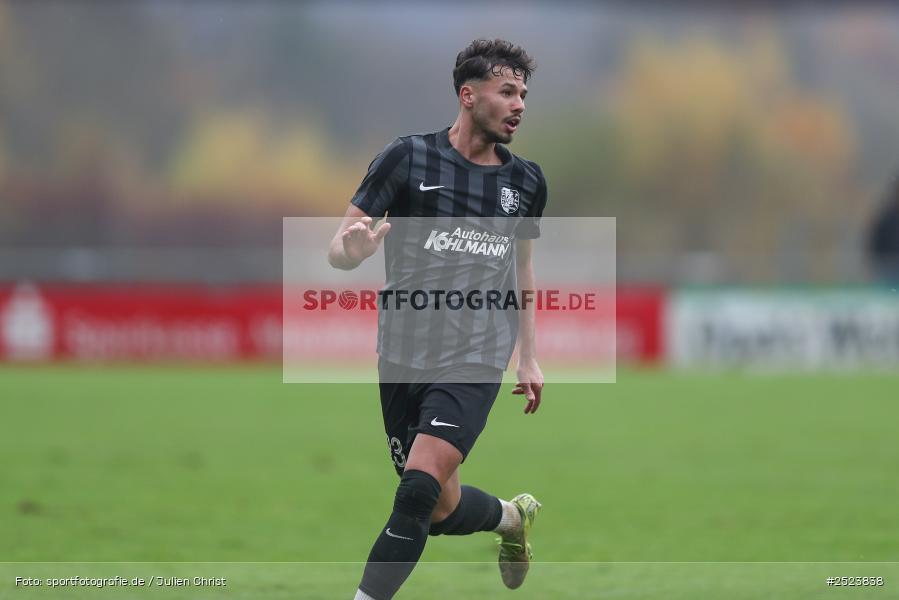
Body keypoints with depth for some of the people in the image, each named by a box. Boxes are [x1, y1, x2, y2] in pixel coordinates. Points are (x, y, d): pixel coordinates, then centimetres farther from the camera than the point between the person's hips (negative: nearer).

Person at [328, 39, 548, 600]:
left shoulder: (526, 181, 7)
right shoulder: (409, 158, -3)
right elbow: (338, 249, -3)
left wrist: (529, 358, 22)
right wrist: (353, 250, -28)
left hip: (476, 360, 0)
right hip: (404, 357, 0)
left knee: (418, 492, -19)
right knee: (443, 510, 7)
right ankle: (514, 516, 40)